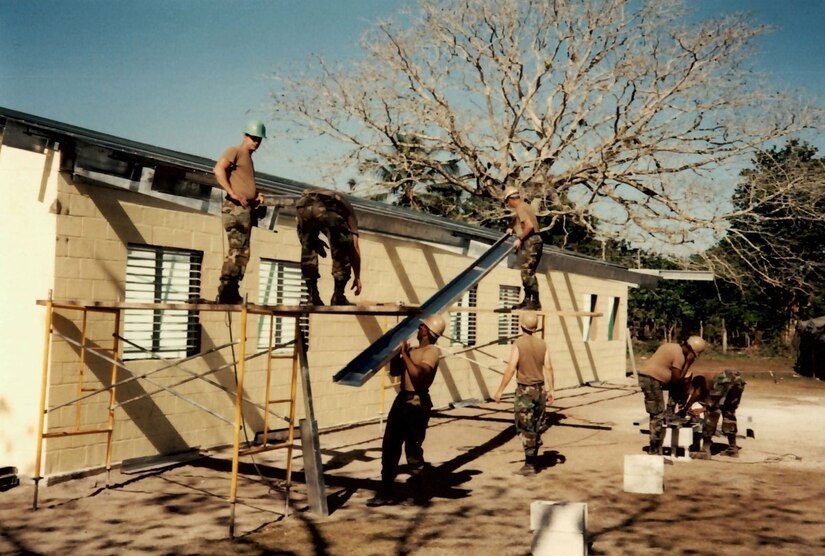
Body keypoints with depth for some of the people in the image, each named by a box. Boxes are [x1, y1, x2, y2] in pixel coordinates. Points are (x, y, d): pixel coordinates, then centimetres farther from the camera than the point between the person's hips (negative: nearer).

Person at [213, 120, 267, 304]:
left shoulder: (248, 158, 26)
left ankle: (230, 294, 10)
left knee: (241, 253, 8)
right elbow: (218, 169, -17)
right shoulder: (235, 151, 0)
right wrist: (233, 194, -22)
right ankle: (226, 291, -16)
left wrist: (258, 195, 13)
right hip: (236, 208, -9)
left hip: (247, 210, 9)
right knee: (238, 251, -15)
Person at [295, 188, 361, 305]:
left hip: (303, 205, 4)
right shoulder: (347, 209, 34)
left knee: (308, 251, 22)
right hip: (327, 209, -3)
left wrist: (315, 240, 28)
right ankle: (338, 297, 13)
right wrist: (357, 277, 30)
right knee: (342, 250, 14)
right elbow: (355, 247, 26)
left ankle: (312, 297, 20)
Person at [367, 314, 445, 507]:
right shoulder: (413, 351, 17)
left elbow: (419, 373, -26)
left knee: (413, 450, -1)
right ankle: (386, 492, 14)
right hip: (402, 399, 9)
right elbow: (395, 371, 21)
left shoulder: (432, 351, -10)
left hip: (417, 403, -9)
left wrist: (405, 354, -19)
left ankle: (418, 494, 16)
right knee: (390, 447, 8)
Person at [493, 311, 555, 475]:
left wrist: (500, 390, -12)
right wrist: (551, 390, 8)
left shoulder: (518, 344, -12)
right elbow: (548, 368, 0)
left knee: (526, 429, 0)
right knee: (536, 427, 17)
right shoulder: (542, 344, 2)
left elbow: (511, 369, -17)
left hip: (525, 390, -5)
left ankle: (529, 465, 1)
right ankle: (533, 460, 25)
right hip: (540, 389, 5)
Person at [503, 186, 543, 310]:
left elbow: (529, 225, -24)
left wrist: (520, 239, -17)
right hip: (534, 241, 10)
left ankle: (535, 302, -14)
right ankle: (527, 301, 20)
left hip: (530, 242, -10)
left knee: (528, 273, -12)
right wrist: (511, 228, 39)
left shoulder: (520, 208, -11)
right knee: (526, 273, 15)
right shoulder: (525, 205, 19)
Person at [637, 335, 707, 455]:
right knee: (658, 416, -6)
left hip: (644, 376, 10)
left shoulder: (672, 346, 15)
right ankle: (655, 451, -2)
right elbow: (676, 379, -13)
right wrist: (688, 363, -8)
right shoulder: (679, 355, -14)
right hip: (652, 380, -10)